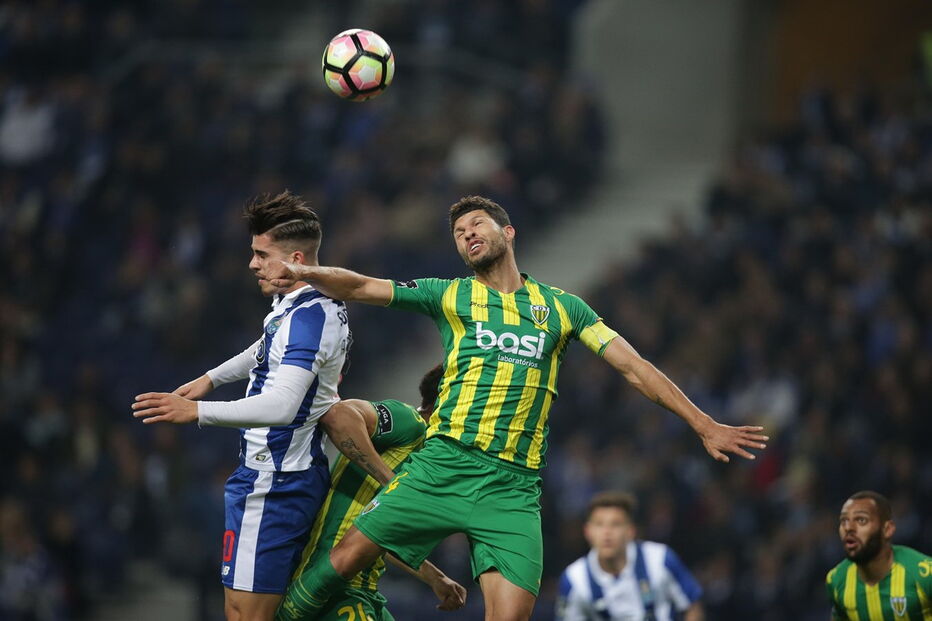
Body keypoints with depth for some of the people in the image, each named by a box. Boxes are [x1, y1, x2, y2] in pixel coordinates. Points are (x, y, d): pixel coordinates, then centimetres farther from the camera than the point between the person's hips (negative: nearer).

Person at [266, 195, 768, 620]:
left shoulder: (560, 307, 15)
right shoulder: (449, 296, 12)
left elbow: (633, 367, 14)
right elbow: (360, 287, 4)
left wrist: (704, 425, 9)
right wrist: (309, 274, -17)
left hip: (514, 486, 0)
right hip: (443, 465, 0)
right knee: (347, 557, -9)